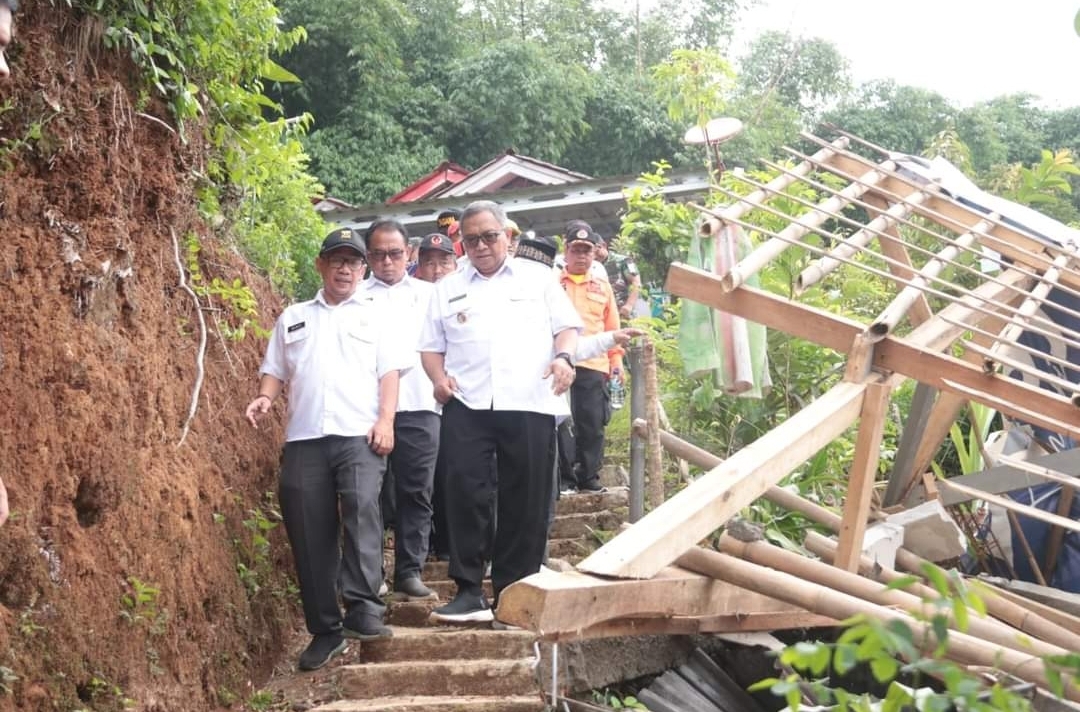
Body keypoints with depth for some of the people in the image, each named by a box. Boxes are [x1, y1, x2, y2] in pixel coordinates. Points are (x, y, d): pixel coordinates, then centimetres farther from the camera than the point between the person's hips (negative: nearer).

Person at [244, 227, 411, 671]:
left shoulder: (375, 315, 14)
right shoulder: (293, 317, 22)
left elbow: (389, 371, 5)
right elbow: (275, 370, 20)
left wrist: (385, 420, -9)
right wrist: (264, 398, -2)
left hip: (359, 434, -3)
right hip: (305, 437, 3)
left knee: (362, 509, -25)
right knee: (309, 534, 0)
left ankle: (363, 608, -24)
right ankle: (324, 629, 8)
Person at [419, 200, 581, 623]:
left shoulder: (538, 279, 15)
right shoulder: (447, 289, 19)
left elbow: (567, 327, 12)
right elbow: (431, 346, 18)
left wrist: (563, 356, -9)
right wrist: (439, 377, -2)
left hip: (529, 403, -1)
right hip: (467, 405, 1)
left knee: (526, 502, -1)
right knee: (465, 495, -8)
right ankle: (468, 592, -3)